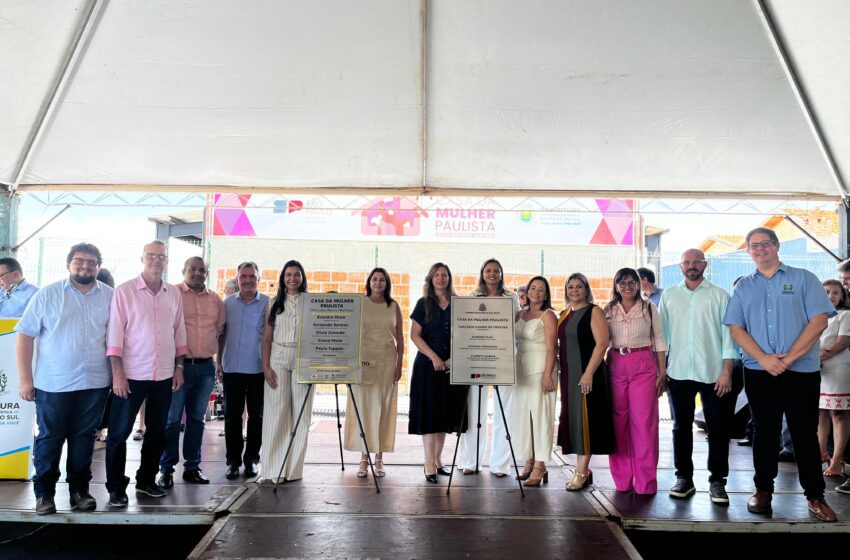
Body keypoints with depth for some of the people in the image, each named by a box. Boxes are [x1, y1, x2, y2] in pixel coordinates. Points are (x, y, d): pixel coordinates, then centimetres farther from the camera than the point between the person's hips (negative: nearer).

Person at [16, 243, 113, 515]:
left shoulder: (110, 296, 3)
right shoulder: (47, 295, -1)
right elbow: (25, 335, -1)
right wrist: (25, 379, -5)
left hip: (95, 383, 2)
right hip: (53, 384, -1)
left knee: (84, 438, 10)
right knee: (50, 438, 7)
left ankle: (79, 489, 23)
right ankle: (44, 492, 21)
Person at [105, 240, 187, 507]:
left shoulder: (174, 293, 7)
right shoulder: (125, 291, -5)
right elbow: (115, 333, -8)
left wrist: (179, 367, 7)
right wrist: (117, 373, -13)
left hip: (164, 376, 4)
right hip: (132, 375, -4)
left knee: (157, 432, 13)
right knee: (119, 432, 4)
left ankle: (146, 480, 28)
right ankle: (116, 487, 18)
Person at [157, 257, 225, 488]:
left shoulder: (215, 299, 10)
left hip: (206, 367, 4)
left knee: (197, 418, 12)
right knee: (171, 419, 1)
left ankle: (192, 466, 22)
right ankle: (166, 469, 13)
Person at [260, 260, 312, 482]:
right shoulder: (274, 304, 11)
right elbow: (266, 337, 8)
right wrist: (266, 366, -1)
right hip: (278, 358, 1)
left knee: (300, 414, 0)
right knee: (276, 411, -3)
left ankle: (293, 469, 9)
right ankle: (273, 469, 3)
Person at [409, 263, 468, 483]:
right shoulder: (423, 304, 3)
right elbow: (415, 335, -3)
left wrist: (454, 358, -8)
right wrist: (433, 357, -13)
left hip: (452, 366, 3)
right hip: (428, 365, -3)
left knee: (445, 413, 8)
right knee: (429, 413, -4)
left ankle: (437, 460, 20)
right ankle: (429, 464, -1)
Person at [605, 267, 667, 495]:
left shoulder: (649, 308, 6)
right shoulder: (608, 311, 10)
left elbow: (659, 341, 5)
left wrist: (662, 372, -1)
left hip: (643, 365, -2)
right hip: (616, 365, 2)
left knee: (644, 421, -4)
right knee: (618, 421, 4)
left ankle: (645, 481, 5)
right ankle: (622, 479, 15)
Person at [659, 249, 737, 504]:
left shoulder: (719, 296, 3)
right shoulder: (669, 295, 9)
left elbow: (728, 334, 0)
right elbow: (662, 333, 9)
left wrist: (727, 371, -7)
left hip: (713, 373, -2)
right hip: (678, 373, 2)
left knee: (718, 429, 3)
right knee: (681, 427, 9)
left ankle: (717, 481, 15)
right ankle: (684, 478, 20)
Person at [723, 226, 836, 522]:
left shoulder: (803, 279, 3)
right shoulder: (743, 287, 10)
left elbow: (819, 321, -6)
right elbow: (736, 329, 3)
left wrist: (789, 357, -13)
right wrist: (764, 359, -12)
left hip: (802, 372, -2)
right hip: (759, 372, 2)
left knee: (805, 434, 4)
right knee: (764, 432, 9)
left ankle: (815, 496, 16)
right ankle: (763, 489, 19)